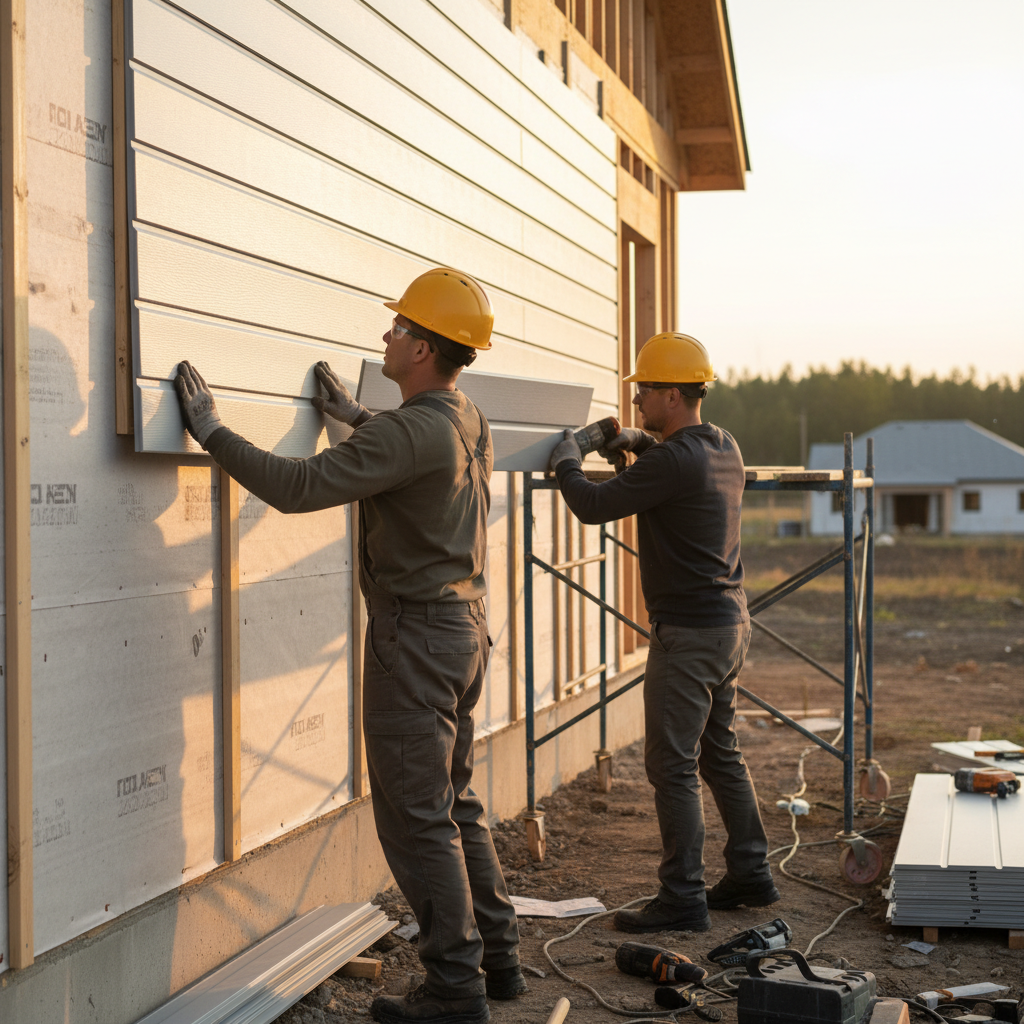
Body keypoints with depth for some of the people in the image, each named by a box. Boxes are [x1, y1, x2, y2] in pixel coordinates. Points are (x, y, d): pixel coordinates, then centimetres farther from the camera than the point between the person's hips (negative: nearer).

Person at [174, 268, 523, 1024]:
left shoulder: (409, 432, -21)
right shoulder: (471, 424, 8)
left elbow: (297, 487, -26)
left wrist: (211, 429, -16)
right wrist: (355, 415, 32)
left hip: (416, 635, -9)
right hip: (464, 625, 9)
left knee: (417, 818, -2)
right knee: (456, 805, 18)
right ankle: (497, 956, 25)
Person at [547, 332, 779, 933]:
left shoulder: (673, 461, -20)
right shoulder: (725, 448, 8)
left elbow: (593, 506, -17)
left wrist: (568, 463, 1)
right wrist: (643, 443, 19)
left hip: (689, 633, -10)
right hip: (730, 621, 10)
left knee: (674, 766, -3)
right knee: (721, 754, 18)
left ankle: (683, 899, 1)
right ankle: (751, 874, 26)